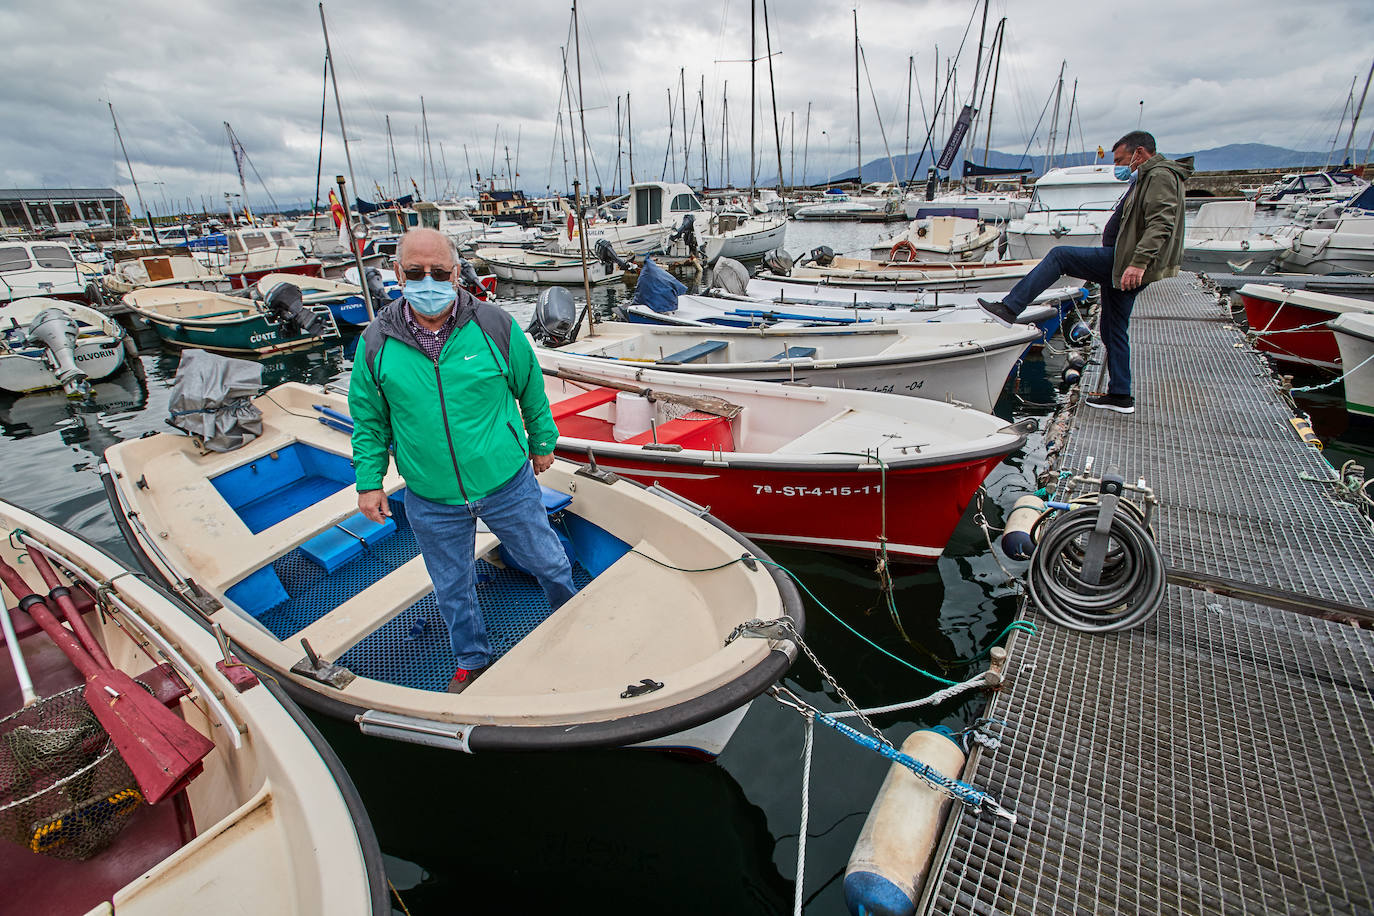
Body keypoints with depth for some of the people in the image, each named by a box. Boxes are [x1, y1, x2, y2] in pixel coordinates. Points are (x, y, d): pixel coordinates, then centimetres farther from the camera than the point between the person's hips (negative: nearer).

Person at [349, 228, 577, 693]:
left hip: (509, 484, -1)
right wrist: (369, 480, 3)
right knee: (453, 589, 20)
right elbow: (369, 419, 5)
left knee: (547, 561, 19)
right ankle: (473, 660, 48)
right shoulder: (376, 342, -7)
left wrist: (542, 442, 10)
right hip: (431, 502, 2)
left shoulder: (494, 325, -11)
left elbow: (532, 390, 3)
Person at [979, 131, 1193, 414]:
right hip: (1123, 264, 11)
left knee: (1059, 255, -12)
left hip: (1124, 263, -11)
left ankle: (1009, 309, -18)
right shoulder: (1147, 178, 25)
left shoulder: (1160, 176, -8)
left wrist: (1139, 262, -34)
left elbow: (1161, 224, -23)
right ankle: (1120, 396, 16)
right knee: (1113, 328, 11)